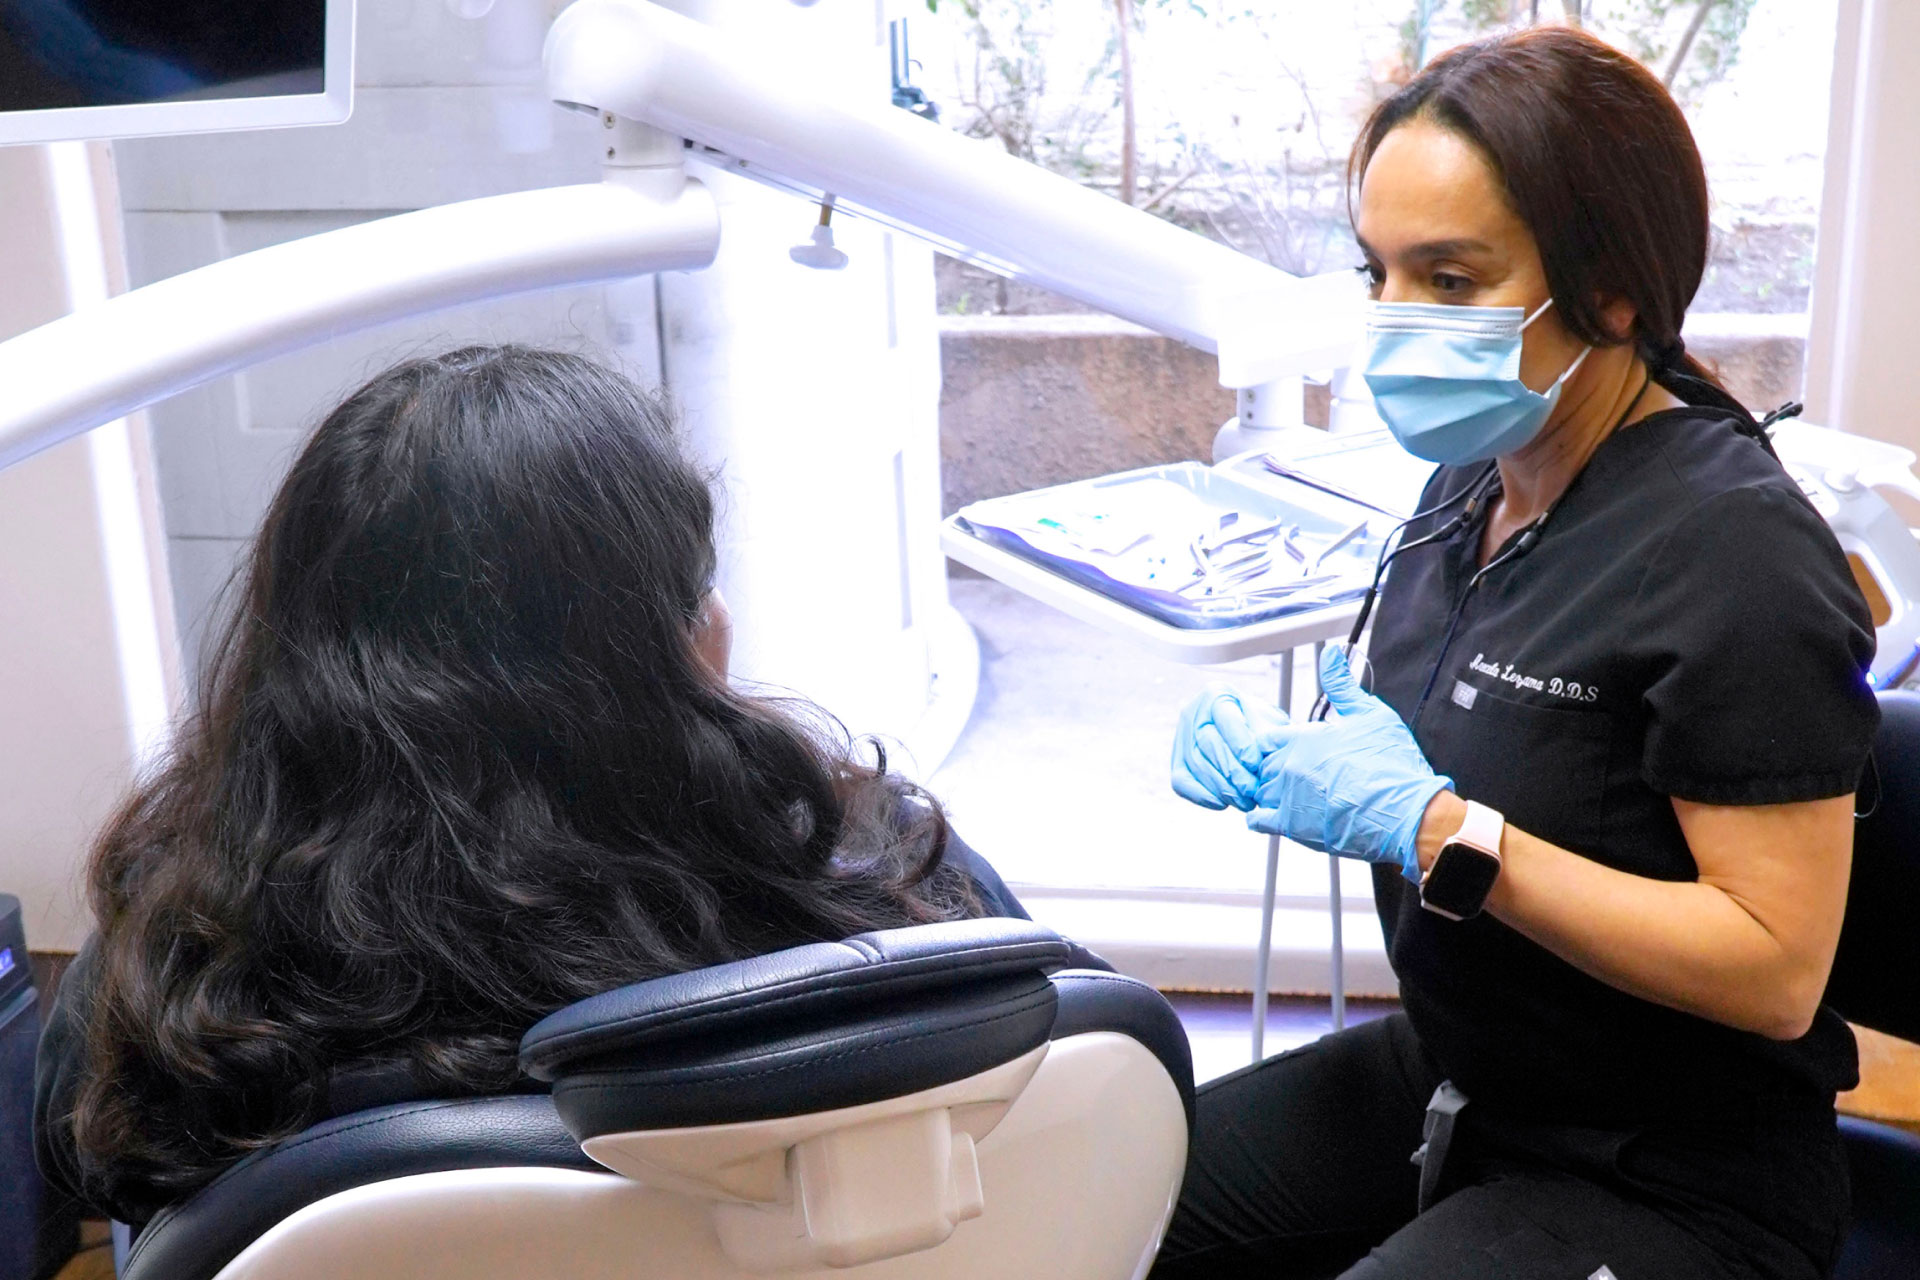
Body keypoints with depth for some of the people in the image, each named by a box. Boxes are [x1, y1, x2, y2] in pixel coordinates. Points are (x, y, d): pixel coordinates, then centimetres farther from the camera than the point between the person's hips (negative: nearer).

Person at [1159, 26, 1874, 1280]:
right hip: (1446, 1080, 8)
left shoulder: (1735, 551, -24)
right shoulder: (1473, 484, 2)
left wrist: (1435, 827, -29)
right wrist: (1281, 757, -7)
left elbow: (1773, 968, -24)